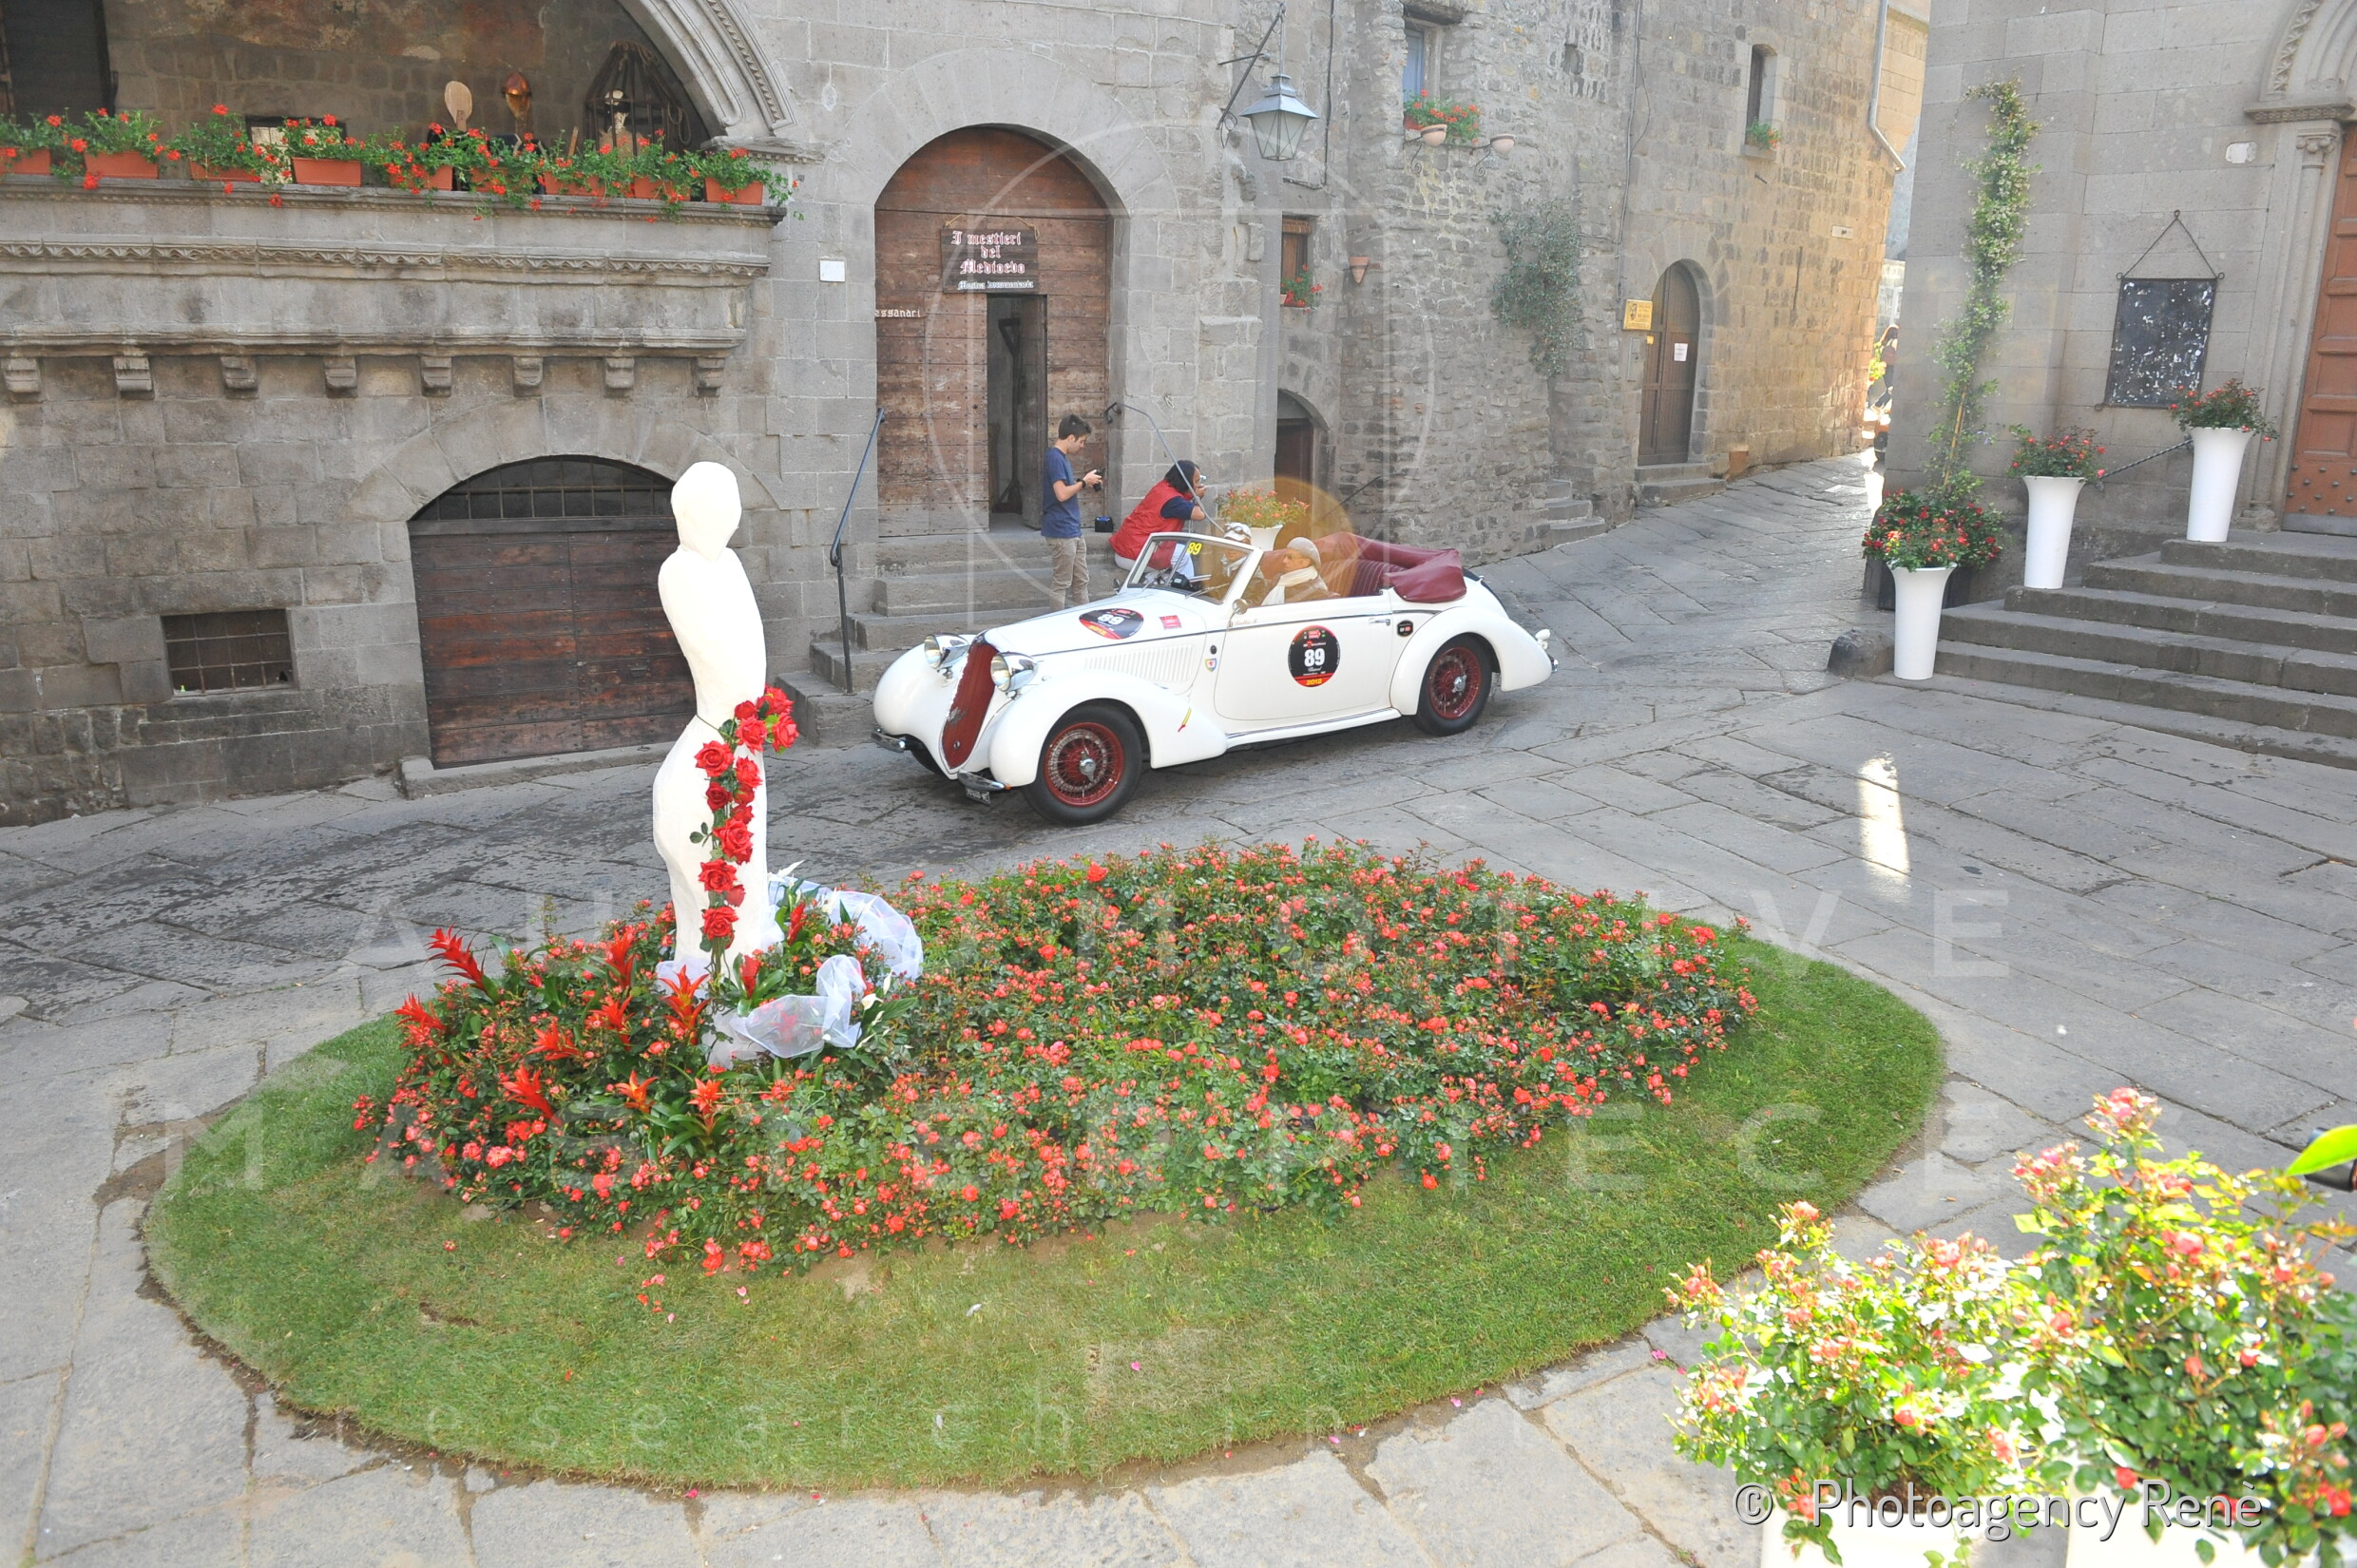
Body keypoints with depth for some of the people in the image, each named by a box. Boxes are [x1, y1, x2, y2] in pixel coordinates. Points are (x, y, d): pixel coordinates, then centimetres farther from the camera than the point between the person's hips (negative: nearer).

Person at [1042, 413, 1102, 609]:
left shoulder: (1063, 457, 16)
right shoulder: (1054, 457, -15)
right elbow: (1061, 494, -22)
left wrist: (1085, 482, 7)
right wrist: (1084, 482, -10)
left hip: (1073, 530, 10)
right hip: (1061, 531, -10)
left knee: (1081, 581, 15)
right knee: (1060, 584, -3)